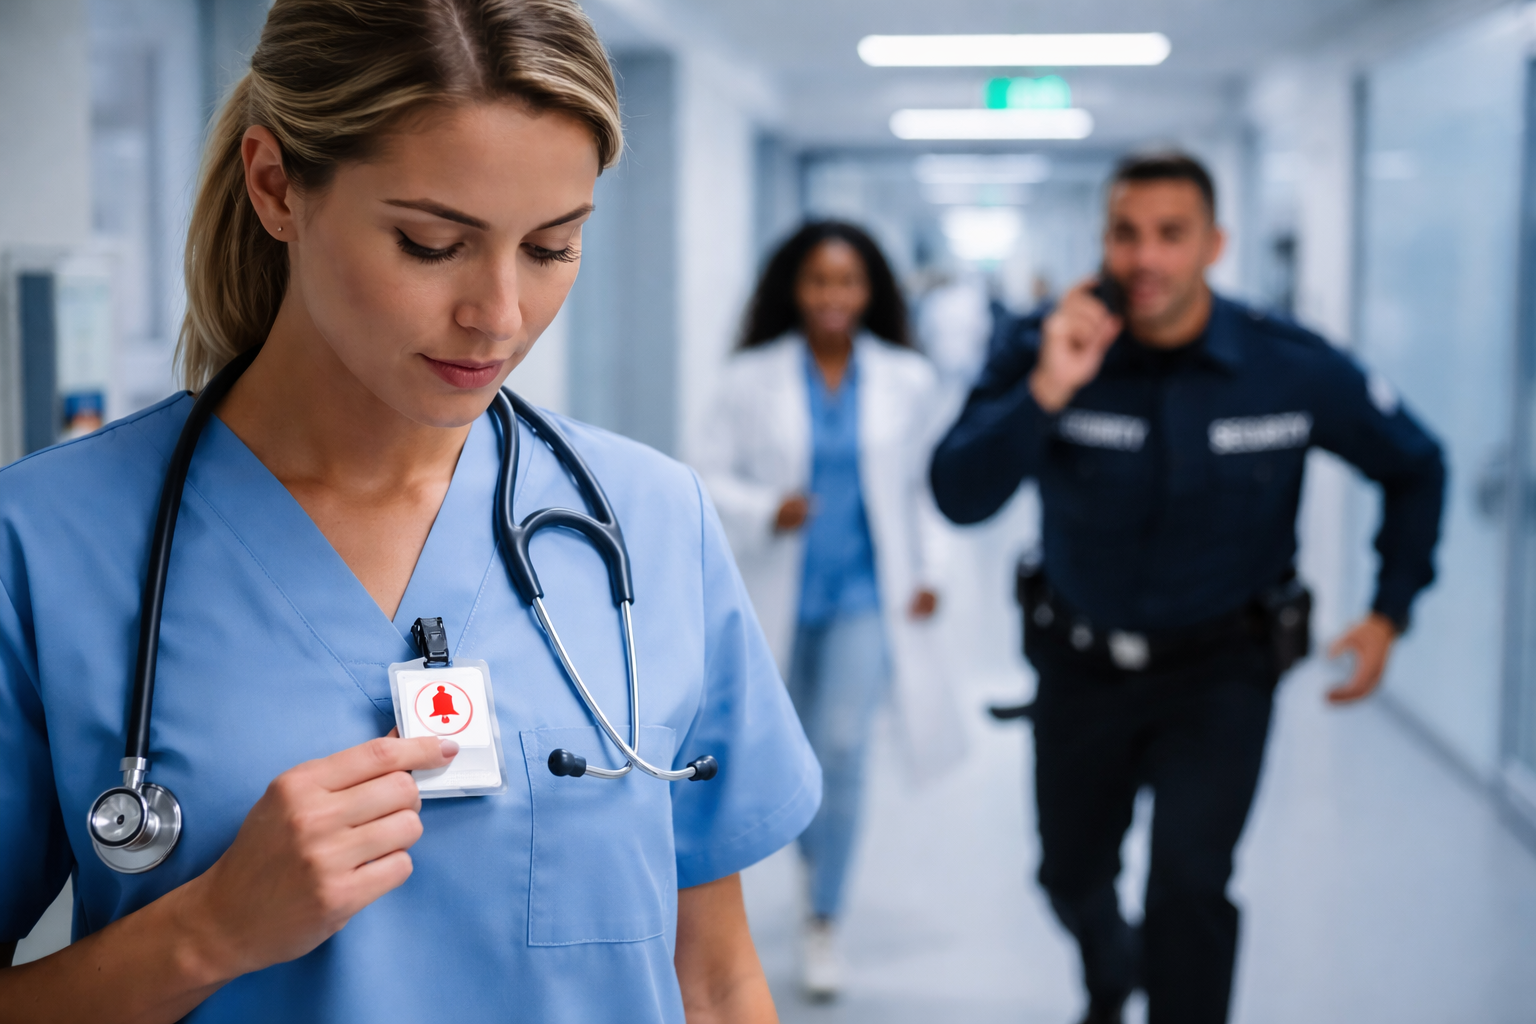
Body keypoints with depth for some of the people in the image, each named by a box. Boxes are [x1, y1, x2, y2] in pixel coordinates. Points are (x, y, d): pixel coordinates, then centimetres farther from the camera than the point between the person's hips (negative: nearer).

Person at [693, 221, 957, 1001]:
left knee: (843, 748, -13)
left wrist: (926, 572, -1)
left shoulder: (908, 380, -2)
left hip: (865, 592, -1)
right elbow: (708, 475, -5)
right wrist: (766, 511, -22)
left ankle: (824, 923, 1)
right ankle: (815, 848, 48)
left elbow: (925, 485, 5)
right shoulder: (751, 378, -5)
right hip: (780, 591, 1)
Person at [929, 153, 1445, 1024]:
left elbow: (1414, 465, 1)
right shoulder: (1049, 350, -18)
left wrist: (1390, 613, -3)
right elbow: (960, 496, -30)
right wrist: (1045, 391, -42)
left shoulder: (1295, 367, -16)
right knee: (1072, 876, 22)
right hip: (1083, 664, 2)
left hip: (1219, 669, -2)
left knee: (1188, 880, -21)